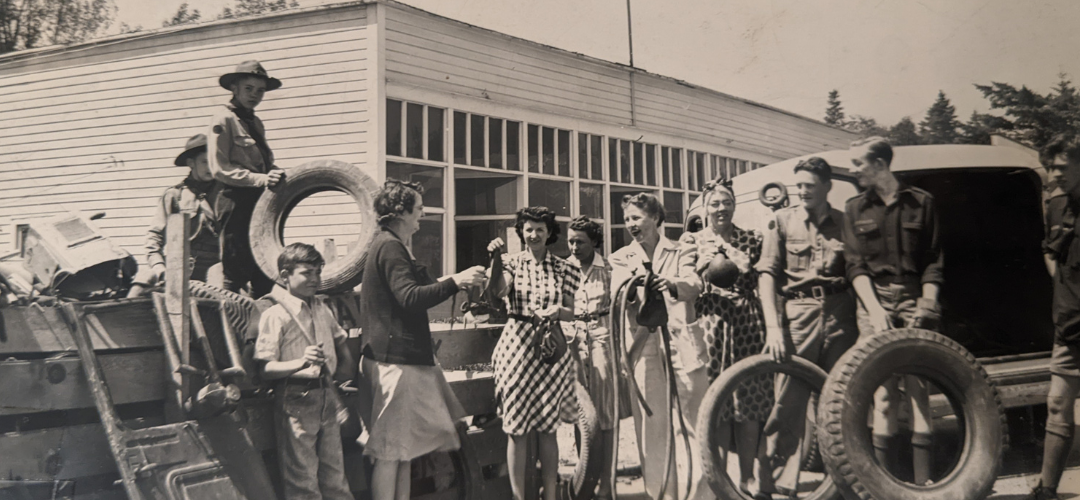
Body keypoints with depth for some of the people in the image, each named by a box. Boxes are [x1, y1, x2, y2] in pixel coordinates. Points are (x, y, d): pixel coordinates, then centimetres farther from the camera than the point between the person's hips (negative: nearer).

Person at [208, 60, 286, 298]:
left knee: (265, 275, 7)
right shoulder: (223, 120, -3)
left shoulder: (256, 123, 21)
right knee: (236, 274, -7)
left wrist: (277, 175, 1)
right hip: (237, 204, -8)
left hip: (261, 203, 8)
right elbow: (220, 169, -12)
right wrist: (261, 179, -21)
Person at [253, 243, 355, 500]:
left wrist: (345, 360, 12)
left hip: (326, 395, 7)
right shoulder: (275, 315, -10)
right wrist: (301, 362, -30)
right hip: (296, 399, -7)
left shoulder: (322, 309, 11)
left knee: (334, 474, 14)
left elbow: (339, 341, 30)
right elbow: (266, 369, -16)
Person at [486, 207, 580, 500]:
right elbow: (499, 291, -16)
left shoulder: (562, 268, 8)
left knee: (547, 428, 5)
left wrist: (558, 311, -12)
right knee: (516, 429, 0)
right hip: (517, 347, -1)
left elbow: (573, 313, 8)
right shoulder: (511, 263, 4)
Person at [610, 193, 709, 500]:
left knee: (690, 423, -3)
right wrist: (630, 285, -25)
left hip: (681, 343, -1)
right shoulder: (621, 258, 15)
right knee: (651, 425, 1)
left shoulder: (681, 252, 11)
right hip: (643, 348, 1)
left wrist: (672, 285, -31)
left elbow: (694, 285, -8)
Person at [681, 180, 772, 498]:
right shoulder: (692, 241, 8)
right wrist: (703, 266, -11)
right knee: (718, 404, -1)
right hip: (711, 326, -1)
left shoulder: (751, 239, 10)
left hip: (749, 326, 1)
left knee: (750, 401, 1)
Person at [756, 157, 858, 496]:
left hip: (840, 316, 1)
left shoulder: (845, 223, 9)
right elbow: (767, 273, 1)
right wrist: (773, 326, -9)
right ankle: (778, 485, 0)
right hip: (798, 315, -1)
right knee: (787, 404, -4)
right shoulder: (782, 220, 7)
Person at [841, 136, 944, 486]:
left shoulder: (921, 202, 8)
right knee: (884, 396, -2)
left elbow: (934, 261, 5)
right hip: (875, 302, 1)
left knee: (918, 392, -4)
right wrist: (875, 309, -9)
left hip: (915, 302, -1)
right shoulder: (855, 208, 11)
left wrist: (926, 305, -7)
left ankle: (922, 481, -1)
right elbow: (856, 266, 4)